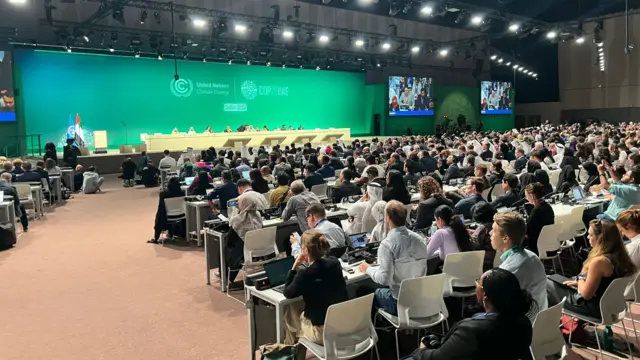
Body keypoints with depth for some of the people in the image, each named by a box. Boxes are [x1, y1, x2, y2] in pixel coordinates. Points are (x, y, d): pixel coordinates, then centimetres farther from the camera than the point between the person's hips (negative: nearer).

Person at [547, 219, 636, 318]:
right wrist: (578, 282, 7)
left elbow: (586, 294, -22)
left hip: (593, 308, -9)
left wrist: (580, 278, -5)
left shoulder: (599, 261, -30)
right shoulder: (620, 255, -3)